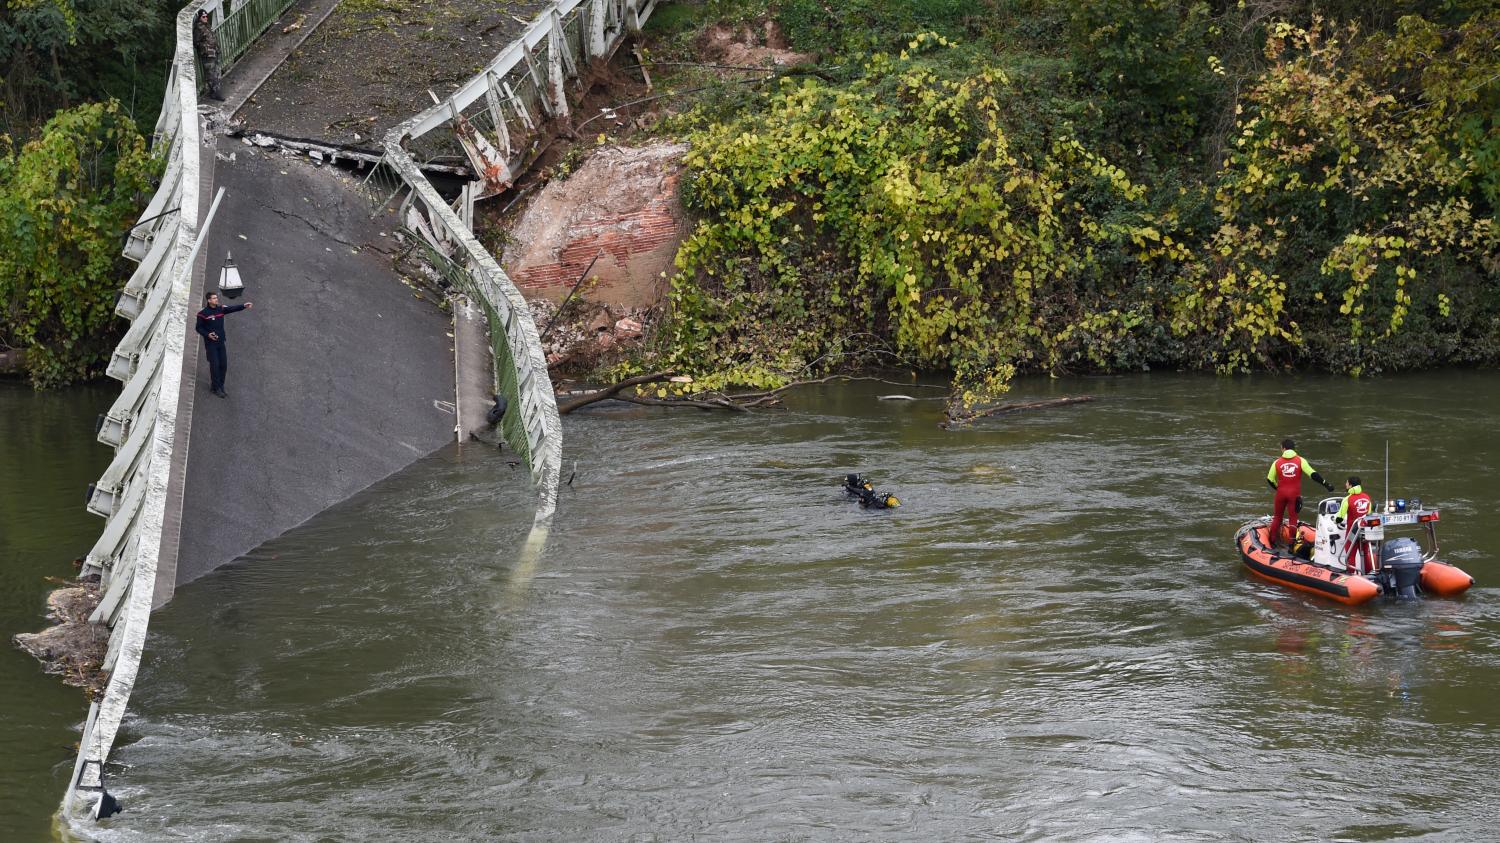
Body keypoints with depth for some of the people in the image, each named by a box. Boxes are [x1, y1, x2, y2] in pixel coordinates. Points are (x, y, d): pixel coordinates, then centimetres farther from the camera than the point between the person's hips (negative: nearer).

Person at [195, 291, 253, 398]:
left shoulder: (221, 309, 3)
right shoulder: (203, 313, -9)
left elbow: (232, 308, -9)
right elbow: (199, 328, -2)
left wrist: (243, 306, -24)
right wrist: (207, 334, -18)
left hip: (221, 342, 5)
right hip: (210, 343, -5)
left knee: (223, 365, 7)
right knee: (215, 365, -5)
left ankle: (220, 387, 21)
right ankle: (216, 388, 5)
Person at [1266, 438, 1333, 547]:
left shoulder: (1277, 462, -1)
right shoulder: (1300, 461, -4)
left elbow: (1270, 479, 4)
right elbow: (1313, 474, -11)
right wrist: (1325, 483, -7)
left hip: (1281, 493, 1)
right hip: (1295, 494, -1)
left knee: (1277, 517, 16)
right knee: (1293, 518, 7)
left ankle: (1273, 541, 19)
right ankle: (1291, 544, 7)